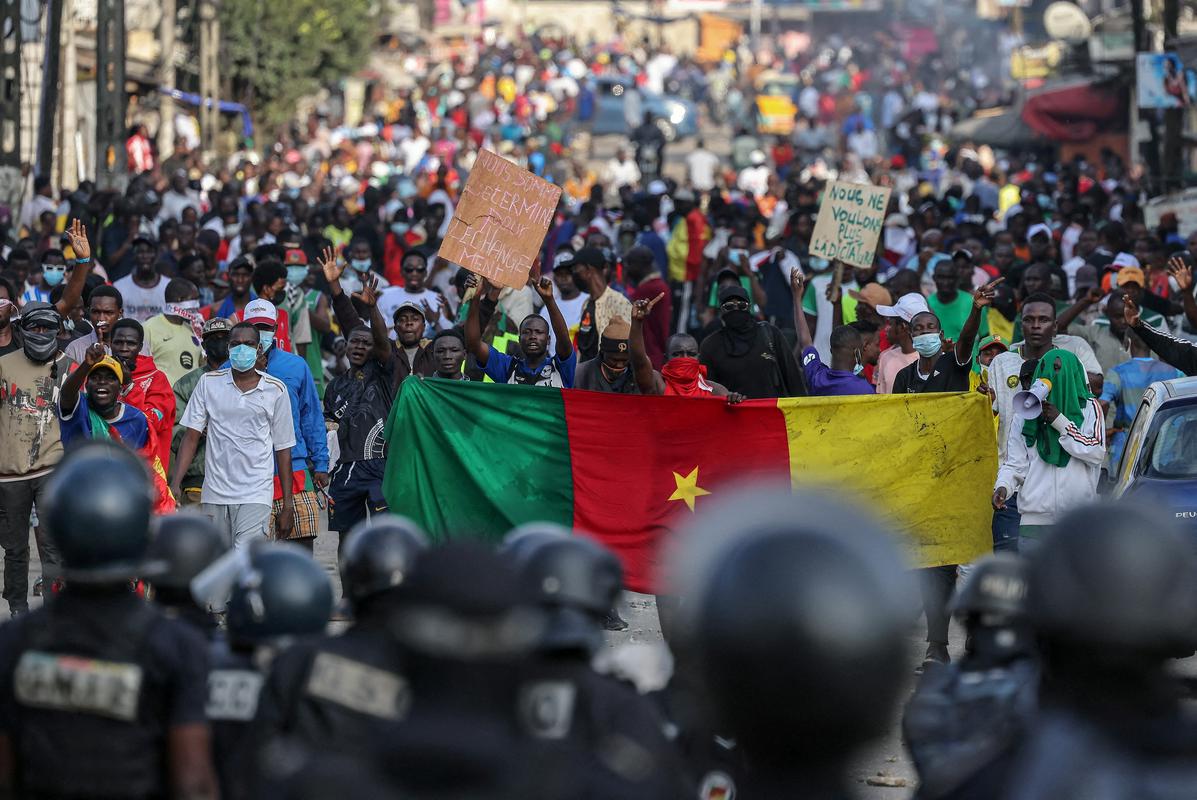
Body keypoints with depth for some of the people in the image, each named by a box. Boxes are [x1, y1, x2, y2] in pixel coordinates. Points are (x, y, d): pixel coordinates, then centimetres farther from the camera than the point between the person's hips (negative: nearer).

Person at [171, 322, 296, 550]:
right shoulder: (208, 383, 5)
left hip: (256, 496, -3)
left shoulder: (275, 390, 3)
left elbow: (283, 448, 8)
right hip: (214, 495, 3)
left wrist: (287, 505, 6)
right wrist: (175, 483, -7)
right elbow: (191, 436, 5)